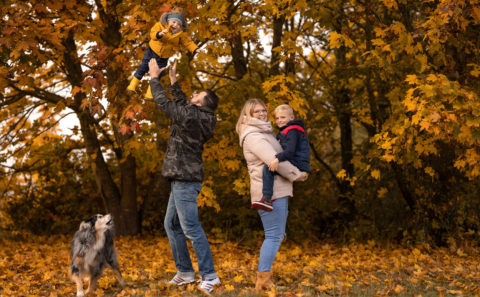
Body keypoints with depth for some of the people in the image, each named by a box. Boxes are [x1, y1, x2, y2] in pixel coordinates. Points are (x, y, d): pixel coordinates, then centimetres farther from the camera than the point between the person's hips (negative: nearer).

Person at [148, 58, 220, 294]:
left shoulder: (191, 116, -17)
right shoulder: (200, 118, 10)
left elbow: (163, 103, -8)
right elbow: (181, 104, 28)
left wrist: (154, 77, 5)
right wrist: (173, 80, 28)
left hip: (185, 179, -10)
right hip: (182, 179, 10)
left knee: (191, 228, -9)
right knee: (172, 225, 16)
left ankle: (209, 275, -6)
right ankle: (185, 272, 20)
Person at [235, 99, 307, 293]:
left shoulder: (265, 132, 21)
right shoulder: (253, 136, -12)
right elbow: (273, 159, -22)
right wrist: (296, 174, -12)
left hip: (277, 191, 10)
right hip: (270, 192, -10)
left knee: (275, 236, 12)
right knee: (274, 236, -11)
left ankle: (263, 279, 15)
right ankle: (263, 281, -10)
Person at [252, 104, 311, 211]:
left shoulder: (292, 132, -10)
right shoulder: (284, 132, 23)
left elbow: (290, 151, -24)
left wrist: (277, 159, -37)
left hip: (297, 166, -11)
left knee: (268, 168, -26)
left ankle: (266, 199, -36)